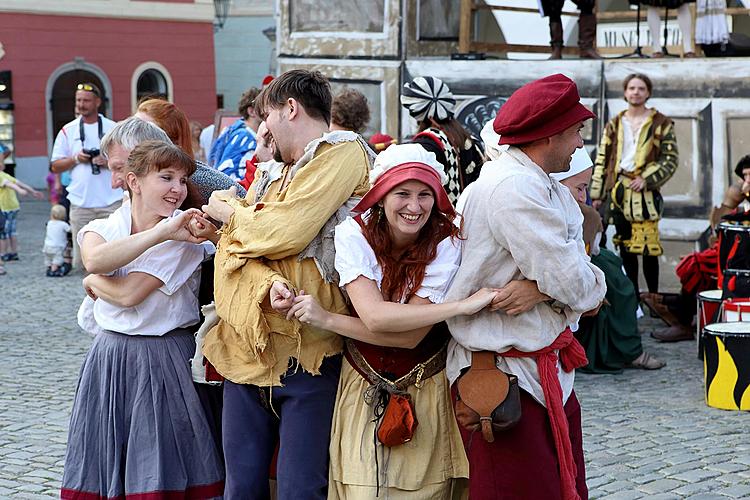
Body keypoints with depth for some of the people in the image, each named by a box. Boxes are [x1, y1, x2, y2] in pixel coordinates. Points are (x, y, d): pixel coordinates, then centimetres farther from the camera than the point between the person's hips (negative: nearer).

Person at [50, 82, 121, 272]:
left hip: (111, 201, -2)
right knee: (83, 254, 2)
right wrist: (75, 159, -7)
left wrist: (109, 162, -11)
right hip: (80, 203, 2)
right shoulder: (68, 131, 10)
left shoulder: (113, 128, 6)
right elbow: (55, 167, 10)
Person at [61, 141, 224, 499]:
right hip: (108, 358, 4)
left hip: (164, 360, -4)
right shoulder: (101, 228, 4)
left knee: (159, 470, -1)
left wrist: (94, 282, 0)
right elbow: (94, 259, -22)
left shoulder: (185, 237, -9)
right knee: (104, 462, 9)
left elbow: (129, 293, -18)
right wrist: (162, 232, -26)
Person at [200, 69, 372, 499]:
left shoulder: (343, 152, -3)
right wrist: (267, 284, -15)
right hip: (248, 348, 7)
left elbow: (282, 233, -14)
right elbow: (232, 253, 7)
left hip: (308, 352, -7)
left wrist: (229, 211, 6)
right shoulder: (271, 176, 20)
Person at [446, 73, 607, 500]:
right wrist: (594, 287, 1)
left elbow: (575, 269, 7)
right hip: (506, 375, -10)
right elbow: (572, 282, -21)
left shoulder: (541, 185, 15)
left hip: (547, 370, 10)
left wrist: (543, 290, -14)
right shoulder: (515, 188, -20)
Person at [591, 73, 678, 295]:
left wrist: (646, 179, -12)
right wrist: (597, 194, 9)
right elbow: (602, 160, 14)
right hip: (618, 192, 4)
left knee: (649, 247, -11)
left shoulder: (661, 124, 5)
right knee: (625, 248, 6)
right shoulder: (614, 125, 15)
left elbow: (670, 160, 1)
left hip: (646, 192, -4)